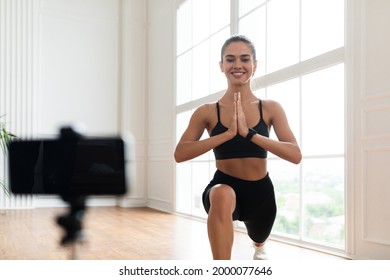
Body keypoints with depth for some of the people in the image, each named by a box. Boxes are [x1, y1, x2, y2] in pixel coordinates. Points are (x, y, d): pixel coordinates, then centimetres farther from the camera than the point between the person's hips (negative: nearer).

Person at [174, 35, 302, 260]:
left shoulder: (271, 108, -9)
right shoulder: (208, 112, -10)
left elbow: (295, 155, -20)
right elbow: (180, 154, -21)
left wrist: (249, 133, -31)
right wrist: (227, 133, -30)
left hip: (261, 191, 3)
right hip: (224, 189, -2)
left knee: (259, 237, 30)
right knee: (222, 195, -40)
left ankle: (260, 245, 73)